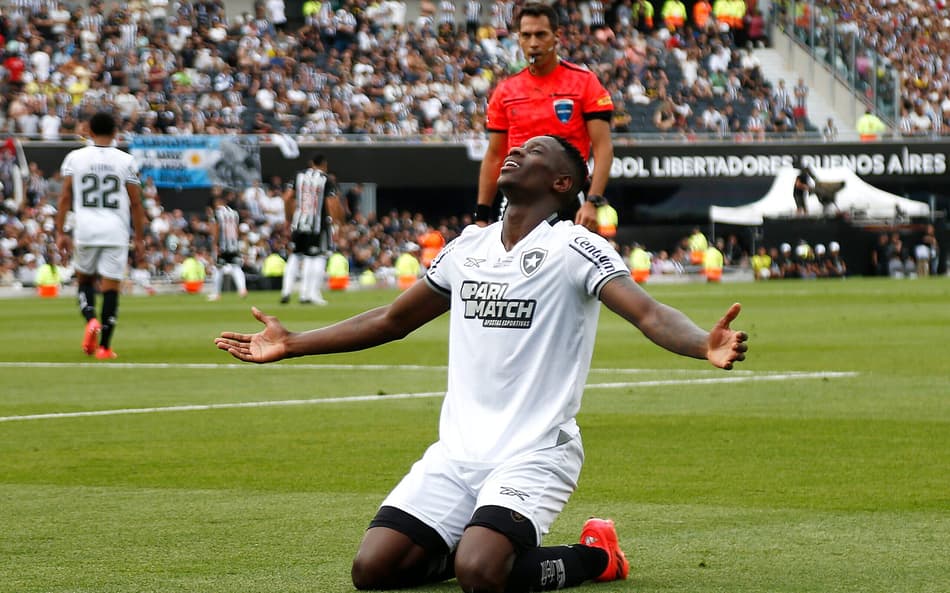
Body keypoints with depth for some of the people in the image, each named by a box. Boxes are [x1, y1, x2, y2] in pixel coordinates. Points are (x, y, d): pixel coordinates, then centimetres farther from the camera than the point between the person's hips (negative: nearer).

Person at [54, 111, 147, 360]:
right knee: (111, 286, 2)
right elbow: (135, 203, 2)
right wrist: (139, 238, 9)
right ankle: (104, 346, 1)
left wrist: (60, 232, 4)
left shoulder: (75, 158, 2)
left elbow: (65, 197, -1)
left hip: (85, 228, 1)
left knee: (85, 279, 20)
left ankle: (91, 319, -7)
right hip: (116, 230, -1)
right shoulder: (126, 161, 2)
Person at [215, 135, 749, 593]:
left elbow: (649, 313, -22)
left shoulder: (574, 248, -7)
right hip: (457, 452, 6)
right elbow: (392, 321, 25)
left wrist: (705, 345, -44)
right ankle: (490, 541, 16)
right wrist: (291, 344, 26)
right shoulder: (468, 246, 12)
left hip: (535, 453, -6)